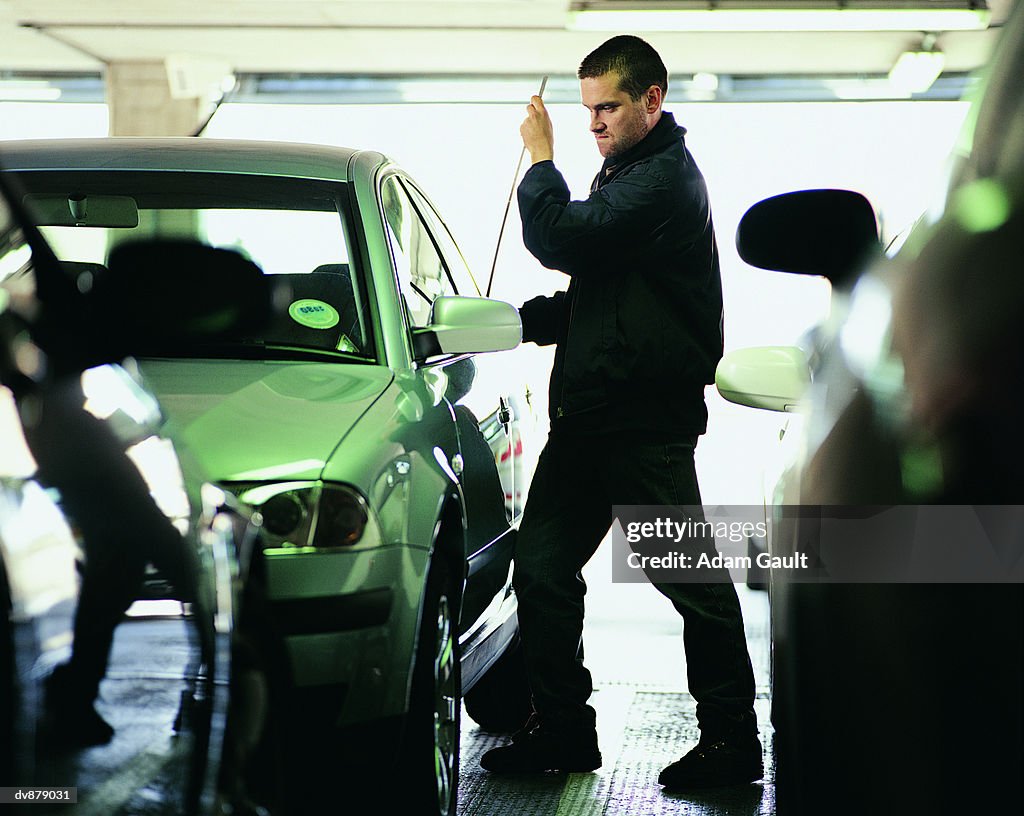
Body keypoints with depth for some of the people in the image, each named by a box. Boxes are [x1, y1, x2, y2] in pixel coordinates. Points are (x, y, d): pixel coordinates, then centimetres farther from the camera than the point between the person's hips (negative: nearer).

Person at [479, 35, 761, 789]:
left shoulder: (666, 179, -13)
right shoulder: (626, 175, 20)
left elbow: (563, 241, -23)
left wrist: (541, 159, -8)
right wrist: (521, 319, 12)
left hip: (646, 421, -10)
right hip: (589, 413, 10)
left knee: (690, 576, -2)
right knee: (543, 567, 8)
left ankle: (733, 739, 7)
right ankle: (562, 728, 17)